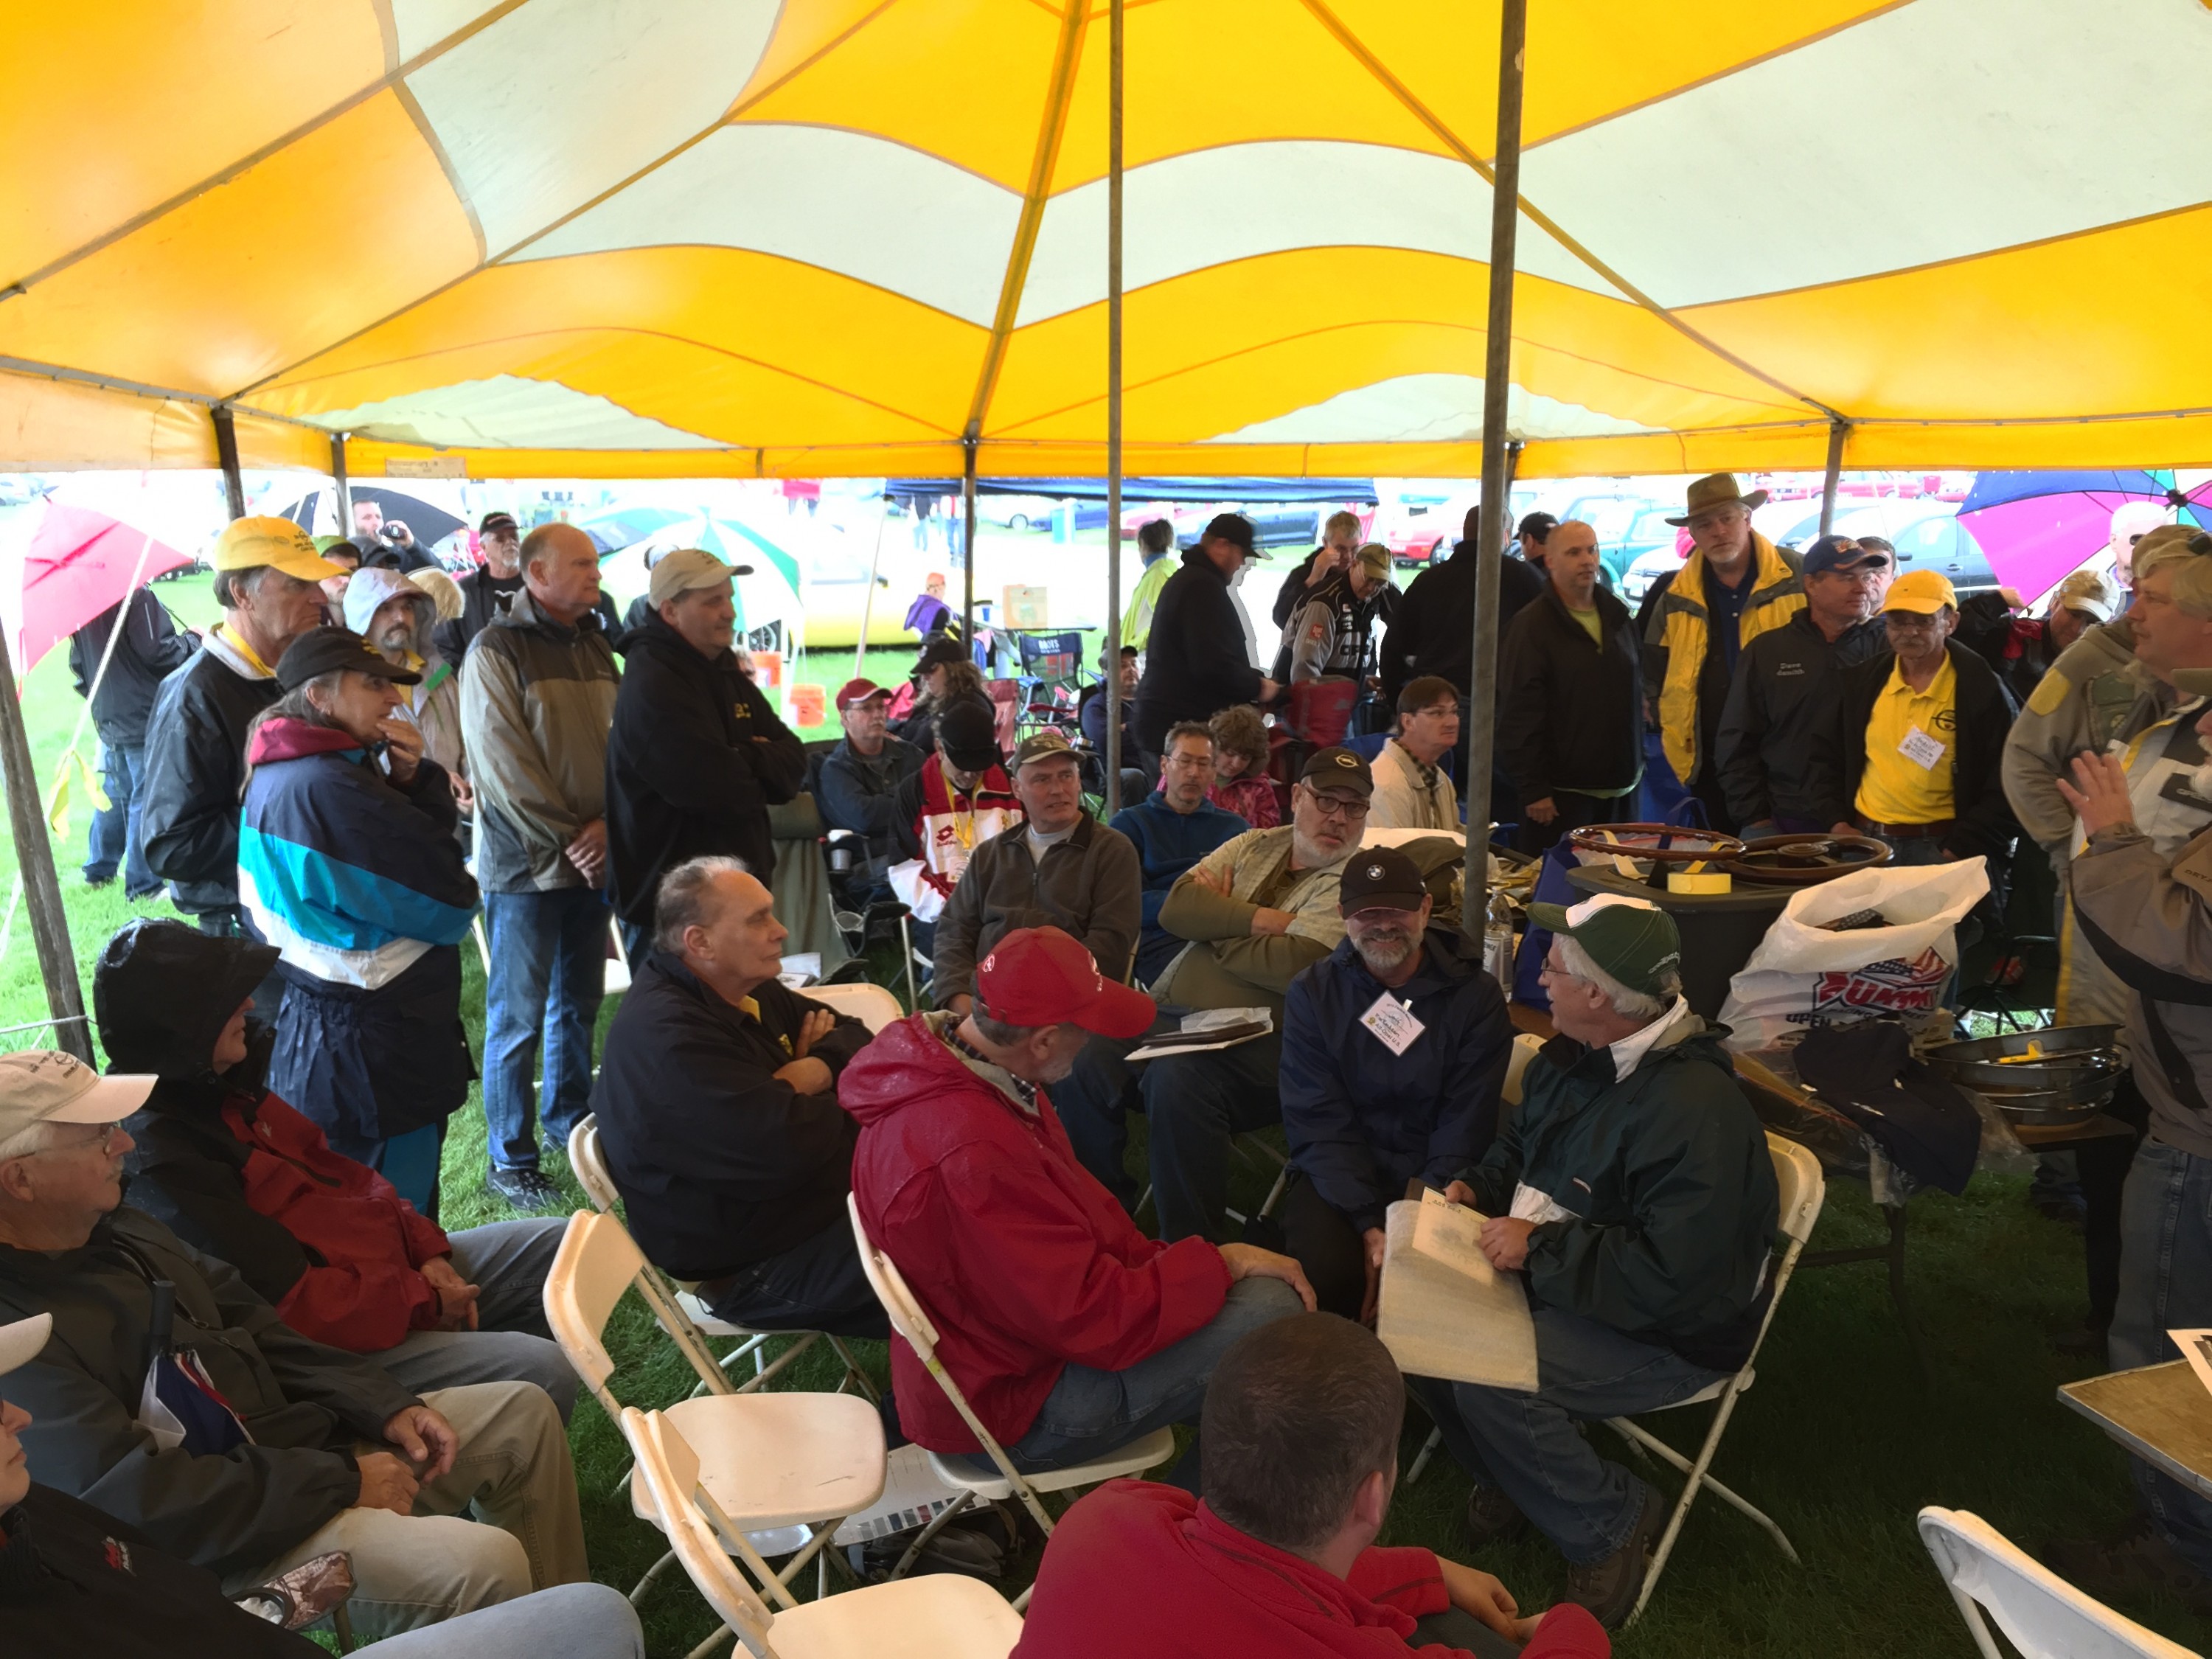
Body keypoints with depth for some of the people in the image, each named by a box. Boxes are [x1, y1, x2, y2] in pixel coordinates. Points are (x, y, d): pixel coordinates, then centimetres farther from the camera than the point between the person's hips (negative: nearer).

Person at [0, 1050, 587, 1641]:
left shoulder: (120, 1231, 4)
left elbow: (256, 1333, 12)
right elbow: (136, 1500, -26)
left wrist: (384, 1406, 1)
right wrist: (341, 1482, -19)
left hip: (296, 1444, 9)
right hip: (222, 1543, -9)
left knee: (524, 1413, 10)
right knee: (483, 1564, -27)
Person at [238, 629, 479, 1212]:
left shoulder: (277, 774, 6)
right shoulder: (334, 788, -25)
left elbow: (407, 848, 12)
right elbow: (451, 908, -19)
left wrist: (409, 782, -5)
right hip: (376, 1043, -10)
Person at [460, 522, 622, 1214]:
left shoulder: (595, 646, 10)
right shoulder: (497, 650, -10)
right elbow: (504, 763, -15)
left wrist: (604, 824, -6)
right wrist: (567, 839, -14)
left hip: (591, 856, 6)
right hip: (526, 863, -6)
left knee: (579, 1001, 17)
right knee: (518, 1018, 2)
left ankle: (567, 1119, 34)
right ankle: (510, 1161, 13)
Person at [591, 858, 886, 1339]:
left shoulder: (746, 989, 4)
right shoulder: (665, 1037, -28)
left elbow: (852, 1034, 11)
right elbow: (791, 1145, -33)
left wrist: (821, 1066, -13)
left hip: (824, 1198, 10)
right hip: (761, 1267, -10)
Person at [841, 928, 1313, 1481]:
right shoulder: (970, 1153, -35)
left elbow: (1075, 1212, 6)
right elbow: (1095, 1319, -28)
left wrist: (1158, 1258, -4)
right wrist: (1220, 1264, -16)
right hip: (1015, 1410, -9)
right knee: (1273, 1311, -17)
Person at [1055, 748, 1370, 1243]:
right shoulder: (1253, 846, 17)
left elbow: (1294, 966, -18)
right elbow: (1176, 909, 2)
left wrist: (1216, 920, -2)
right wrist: (1261, 919, -10)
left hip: (1258, 1042, -6)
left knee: (1177, 1079, -33)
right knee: (1085, 1060, -17)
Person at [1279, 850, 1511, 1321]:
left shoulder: (1476, 996, -3)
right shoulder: (1311, 994, -2)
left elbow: (1465, 1128, -6)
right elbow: (1318, 1122, -8)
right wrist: (1369, 1225, -20)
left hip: (1434, 1181, 0)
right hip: (1338, 1176, 0)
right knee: (1326, 1273, -28)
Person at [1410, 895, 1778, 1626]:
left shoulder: (1694, 1108, -30)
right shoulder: (1573, 1056, -1)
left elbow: (1672, 1278, -32)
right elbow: (1521, 1143, 19)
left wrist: (1539, 1248, -25)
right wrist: (1476, 1189, 0)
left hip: (1671, 1333, -8)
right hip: (1559, 1278, 9)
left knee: (1483, 1379, -27)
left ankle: (1613, 1522, 1)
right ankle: (1507, 1477, 16)